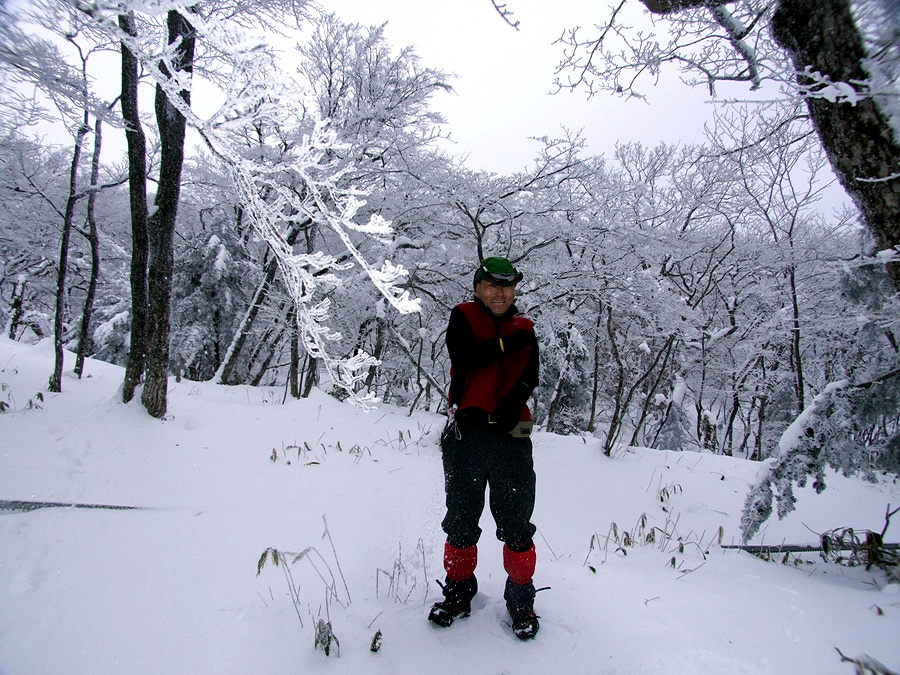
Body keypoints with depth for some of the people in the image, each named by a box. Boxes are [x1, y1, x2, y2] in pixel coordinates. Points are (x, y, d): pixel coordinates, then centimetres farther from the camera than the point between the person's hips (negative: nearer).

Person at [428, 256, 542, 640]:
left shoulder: (524, 330, 14)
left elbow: (529, 378, 0)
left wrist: (508, 409, -17)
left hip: (511, 436, 1)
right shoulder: (463, 317, 8)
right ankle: (458, 591, 30)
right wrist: (509, 343, -6)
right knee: (461, 521, 11)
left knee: (516, 524, 5)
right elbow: (464, 356, -11)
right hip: (466, 433, -1)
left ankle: (521, 598, 25)